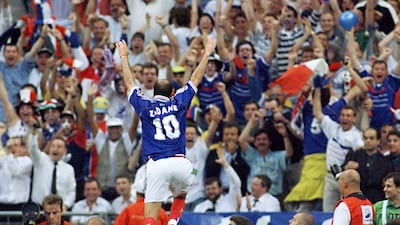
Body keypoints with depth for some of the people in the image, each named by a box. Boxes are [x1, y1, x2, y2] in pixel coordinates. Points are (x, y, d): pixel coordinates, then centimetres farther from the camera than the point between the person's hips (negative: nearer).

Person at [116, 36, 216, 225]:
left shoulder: (145, 107, 9)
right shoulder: (179, 103, 10)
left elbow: (129, 83, 21)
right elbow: (195, 80, 20)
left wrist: (124, 57, 33)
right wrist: (206, 54, 31)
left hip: (156, 165, -1)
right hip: (180, 163, 1)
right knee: (181, 195, 30)